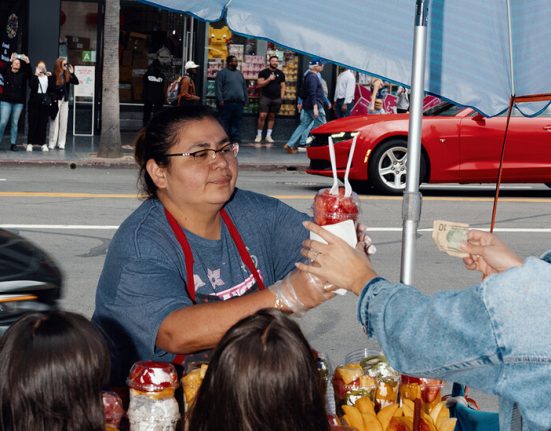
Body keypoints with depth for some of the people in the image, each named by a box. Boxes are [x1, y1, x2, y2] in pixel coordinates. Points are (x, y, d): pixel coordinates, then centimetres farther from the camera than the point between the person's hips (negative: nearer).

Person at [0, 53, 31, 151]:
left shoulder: (22, 74, 11)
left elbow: (29, 73, -6)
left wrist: (27, 63, -19)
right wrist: (10, 61, -22)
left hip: (19, 102, 2)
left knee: (15, 123, 3)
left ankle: (13, 143, 5)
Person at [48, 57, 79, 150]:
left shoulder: (67, 75, 6)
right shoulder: (54, 75, -9)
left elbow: (76, 82, 0)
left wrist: (72, 73, -11)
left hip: (65, 100, 5)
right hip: (56, 100, -5)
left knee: (64, 122, 4)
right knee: (55, 122, -2)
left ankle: (61, 143, 7)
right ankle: (52, 143, 1)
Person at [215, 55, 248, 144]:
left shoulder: (239, 73, 20)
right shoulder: (222, 73, 0)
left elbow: (244, 87, 22)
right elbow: (218, 87, -8)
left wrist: (245, 99, 14)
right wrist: (220, 100, -15)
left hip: (239, 103, 6)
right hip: (227, 103, -6)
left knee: (237, 123, 3)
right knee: (225, 123, -3)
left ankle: (236, 139, 5)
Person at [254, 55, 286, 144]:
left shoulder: (280, 73, 11)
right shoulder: (263, 72, 2)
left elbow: (283, 86, 13)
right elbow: (260, 84, -5)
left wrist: (281, 97, 4)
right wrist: (269, 79, -17)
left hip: (276, 98, 3)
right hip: (265, 97, -3)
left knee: (272, 116, 6)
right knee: (262, 116, -10)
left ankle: (268, 136, 12)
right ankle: (259, 135, 0)